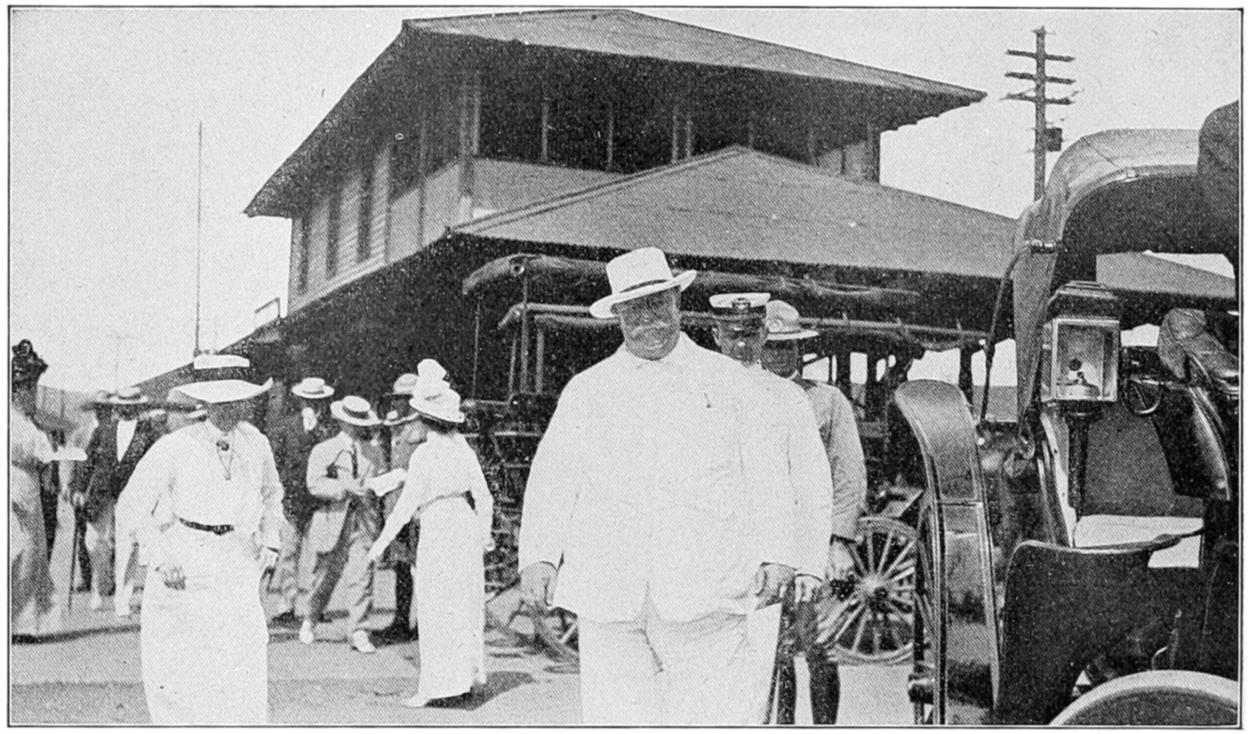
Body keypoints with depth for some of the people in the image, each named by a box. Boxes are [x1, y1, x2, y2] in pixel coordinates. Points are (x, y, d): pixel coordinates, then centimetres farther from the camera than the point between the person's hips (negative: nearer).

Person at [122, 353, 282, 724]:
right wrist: (159, 557, -13)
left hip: (235, 561, 2)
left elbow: (271, 494, 21)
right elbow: (131, 505, -6)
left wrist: (270, 541, 10)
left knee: (244, 663, -8)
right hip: (180, 560, -2)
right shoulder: (174, 448, -13)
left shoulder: (256, 444, 1)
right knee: (174, 662, 5)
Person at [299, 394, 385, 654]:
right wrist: (345, 487, -21)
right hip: (333, 518, -2)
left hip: (364, 518, 2)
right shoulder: (323, 450, 4)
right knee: (326, 573, 7)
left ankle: (358, 632, -3)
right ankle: (309, 620, 31)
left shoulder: (373, 453, 16)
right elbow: (314, 484, -9)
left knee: (362, 575, -7)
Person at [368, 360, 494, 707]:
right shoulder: (462, 448, 5)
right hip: (466, 527, 7)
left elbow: (407, 505, -15)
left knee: (437, 610, 0)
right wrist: (484, 534, 23)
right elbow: (484, 499, 9)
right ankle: (468, 677, 26)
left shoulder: (424, 455, -15)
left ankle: (440, 687, 4)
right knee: (465, 604, 16)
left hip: (438, 535, -7)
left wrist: (382, 540, -7)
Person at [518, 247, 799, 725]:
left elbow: (765, 475, 9)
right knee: (615, 717, 0)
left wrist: (775, 555, -4)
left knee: (713, 717, -8)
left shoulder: (728, 381, 12)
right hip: (609, 595, 2)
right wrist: (538, 556, -5)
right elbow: (553, 478, 9)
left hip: (704, 592, -1)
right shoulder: (586, 390, 15)